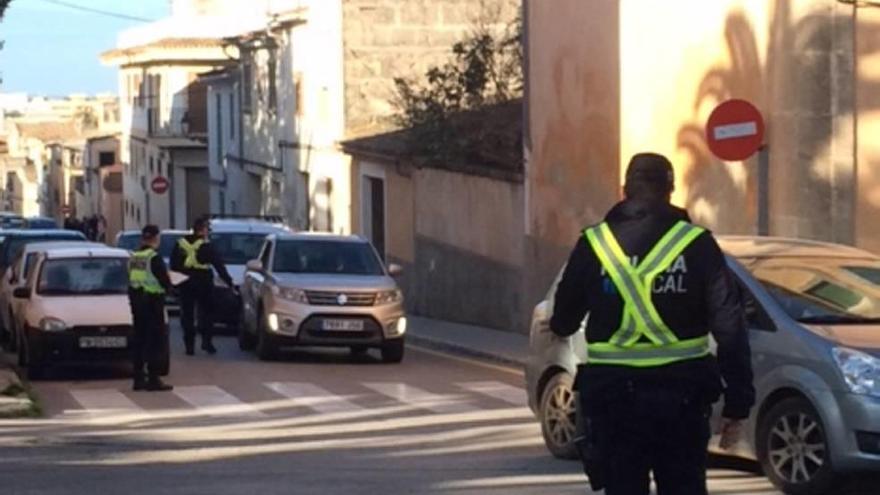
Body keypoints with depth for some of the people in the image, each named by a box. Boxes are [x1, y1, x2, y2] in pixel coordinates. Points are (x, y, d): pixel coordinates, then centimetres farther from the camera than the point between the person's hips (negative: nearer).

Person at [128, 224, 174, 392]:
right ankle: (153, 380, -5)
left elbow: (131, 280, 12)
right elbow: (164, 281, -17)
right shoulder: (154, 258, -15)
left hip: (136, 300, 7)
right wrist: (169, 287, 6)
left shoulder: (133, 258, 6)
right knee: (156, 341, -2)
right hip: (153, 301, -7)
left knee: (139, 340, 13)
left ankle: (138, 379, 15)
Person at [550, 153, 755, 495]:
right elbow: (729, 327, -6)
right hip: (681, 394, 0)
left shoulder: (594, 244, 0)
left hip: (613, 393, 0)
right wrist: (738, 402, -3)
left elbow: (563, 321, 10)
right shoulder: (697, 243, -1)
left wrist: (558, 325, 35)